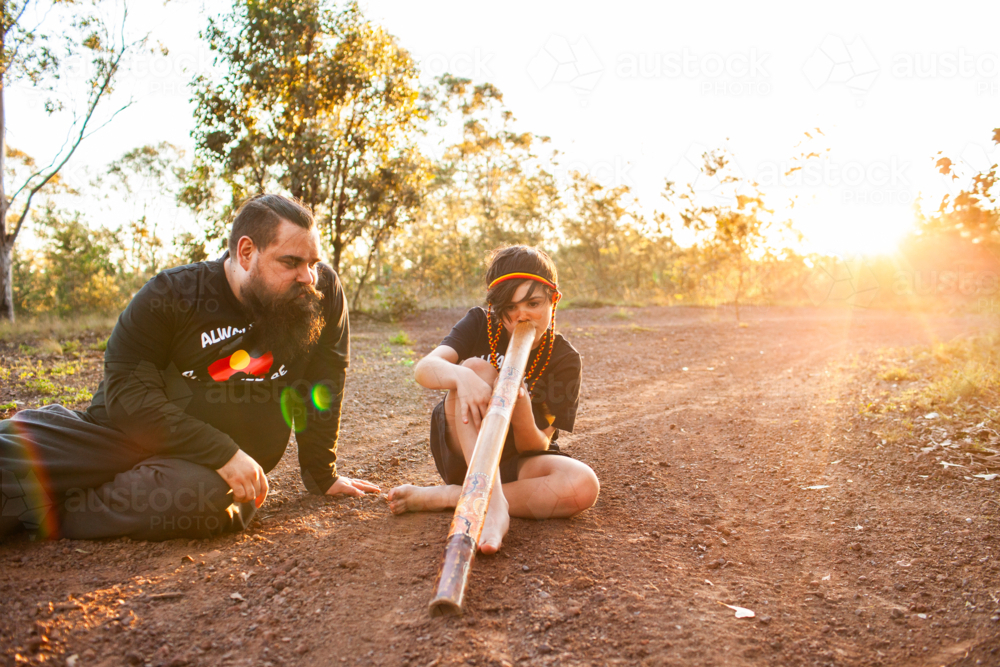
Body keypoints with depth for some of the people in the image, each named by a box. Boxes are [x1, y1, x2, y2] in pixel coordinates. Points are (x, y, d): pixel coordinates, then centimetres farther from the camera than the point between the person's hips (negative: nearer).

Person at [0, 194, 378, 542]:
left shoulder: (323, 292, -4)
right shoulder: (170, 295, -8)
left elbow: (322, 385, 4)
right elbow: (128, 391, -13)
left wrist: (322, 476, 8)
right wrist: (220, 452, -23)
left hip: (229, 460, 1)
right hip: (128, 434, -1)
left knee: (202, 495, -36)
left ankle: (39, 513, -14)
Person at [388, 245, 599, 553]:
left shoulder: (564, 360, -10)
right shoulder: (480, 324, -9)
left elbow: (536, 447, -14)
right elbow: (424, 369, -26)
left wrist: (521, 412, -37)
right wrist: (462, 376, -49)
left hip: (517, 463, 1)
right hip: (461, 454, 0)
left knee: (584, 485, -31)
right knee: (478, 368, -27)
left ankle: (444, 497, -28)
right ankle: (493, 503, -42)